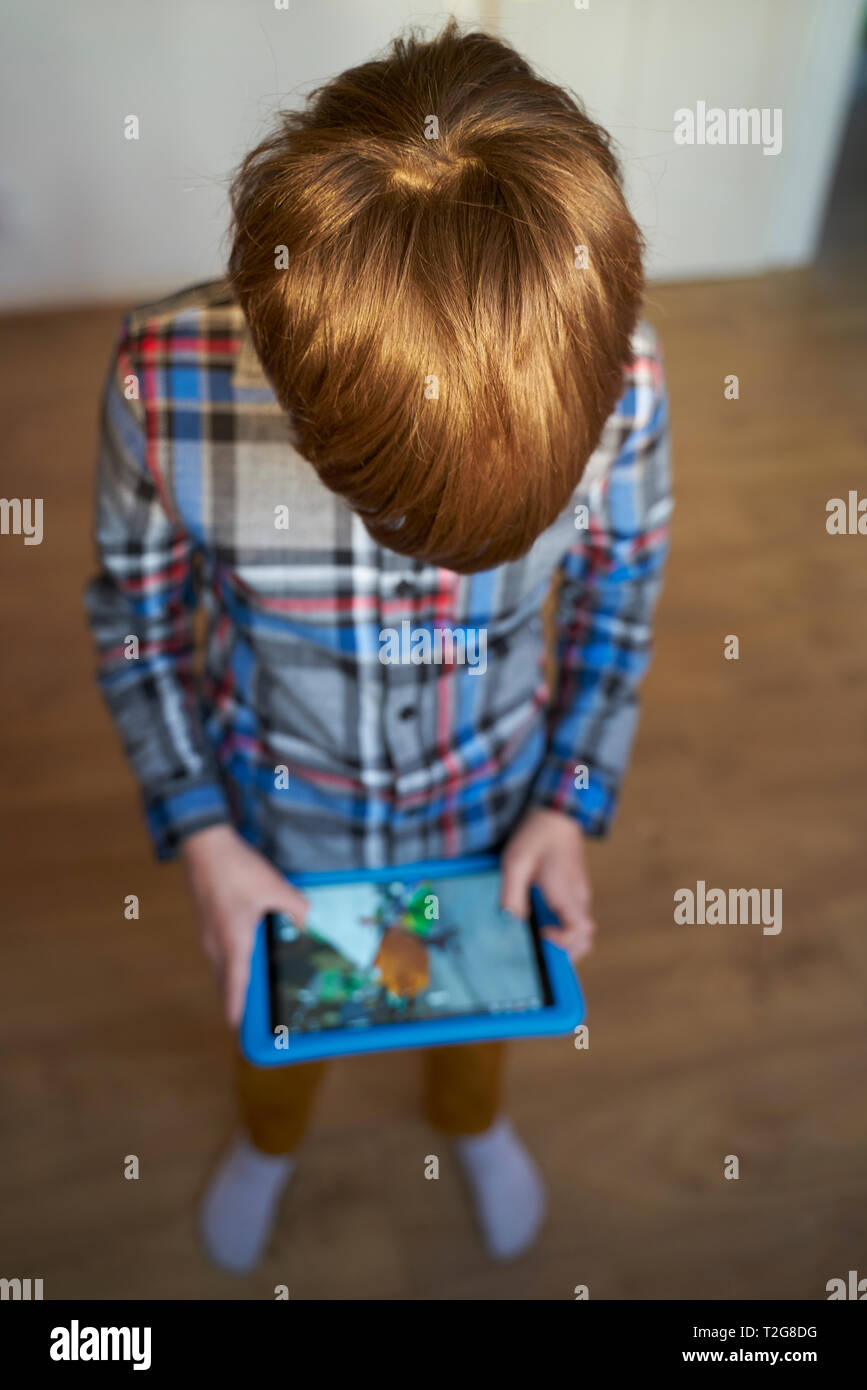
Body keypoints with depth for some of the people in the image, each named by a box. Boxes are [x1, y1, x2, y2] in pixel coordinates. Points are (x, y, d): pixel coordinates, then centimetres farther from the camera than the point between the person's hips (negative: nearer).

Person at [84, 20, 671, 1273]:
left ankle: (472, 1117, 70)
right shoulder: (167, 382, -32)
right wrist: (200, 838, -16)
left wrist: (571, 803, -12)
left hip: (493, 804, 1)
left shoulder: (616, 374, -29)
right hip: (273, 814, 0)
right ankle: (270, 1137, 69)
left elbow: (620, 585, -8)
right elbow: (137, 619, -12)